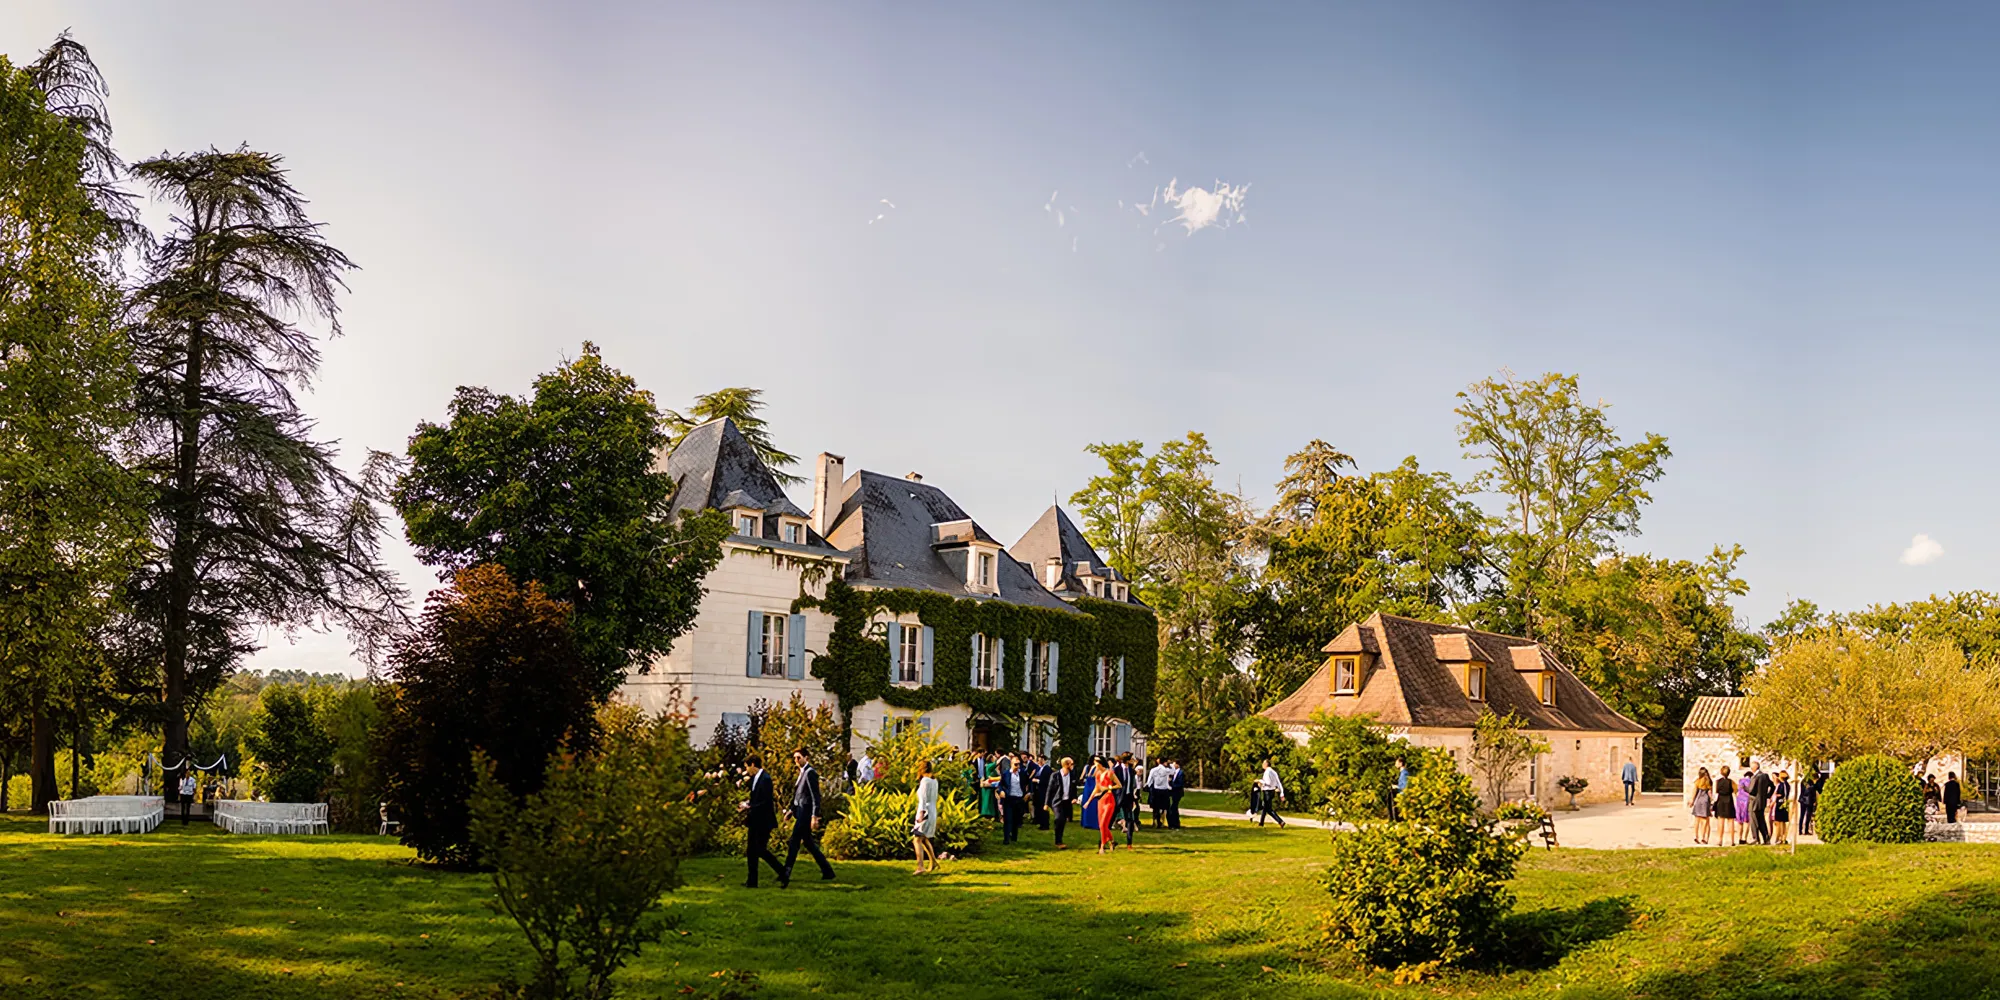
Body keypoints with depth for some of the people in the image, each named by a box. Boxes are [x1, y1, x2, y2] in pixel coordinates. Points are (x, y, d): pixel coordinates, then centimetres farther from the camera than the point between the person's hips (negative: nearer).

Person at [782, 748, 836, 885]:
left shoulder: (810, 773, -14)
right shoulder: (802, 772, 14)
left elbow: (815, 796, -18)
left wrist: (814, 816, -22)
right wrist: (792, 810, 16)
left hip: (805, 813, -10)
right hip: (800, 812, 10)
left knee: (793, 843, -10)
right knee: (808, 843, 15)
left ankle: (785, 877, -10)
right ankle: (827, 871, 22)